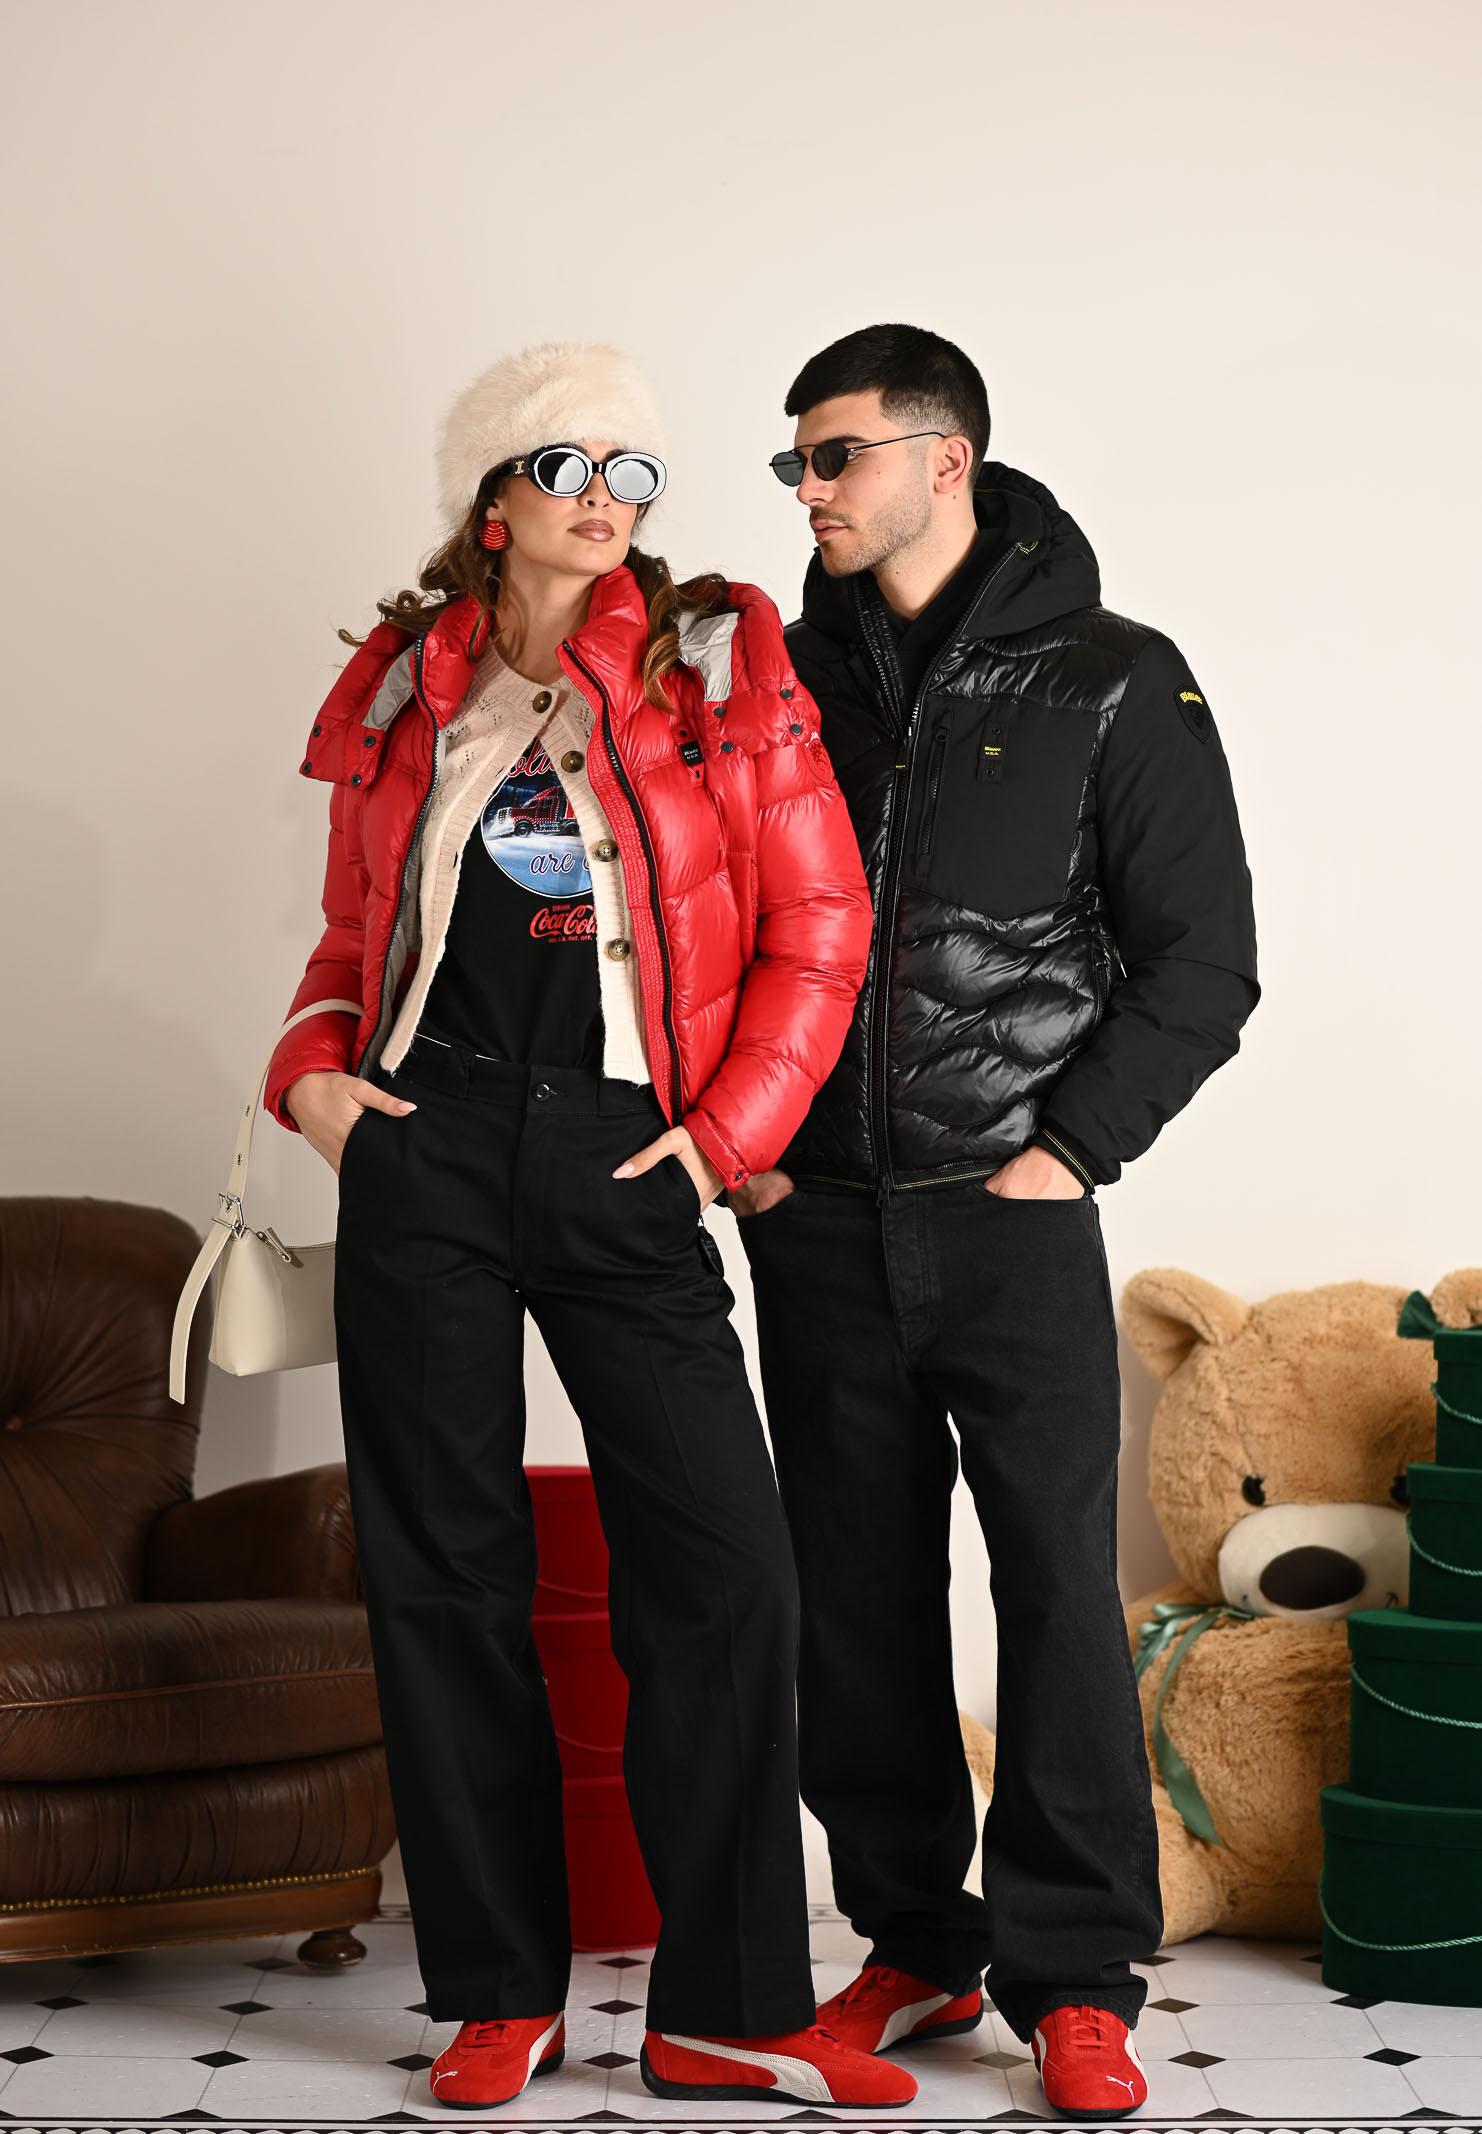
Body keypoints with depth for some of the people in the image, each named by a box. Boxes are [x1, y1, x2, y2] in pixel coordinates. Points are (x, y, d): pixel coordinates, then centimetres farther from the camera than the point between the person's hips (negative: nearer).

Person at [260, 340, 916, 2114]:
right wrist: (312, 1072, 2)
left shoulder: (719, 666, 5)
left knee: (722, 1569, -6)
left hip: (620, 1160, -1)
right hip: (425, 1151, 2)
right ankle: (499, 1997, 14)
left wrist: (729, 1130, -5)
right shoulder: (402, 684, 12)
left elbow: (818, 927, 3)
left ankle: (726, 2012, 4)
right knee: (443, 1566, 3)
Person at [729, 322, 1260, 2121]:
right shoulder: (782, 679, 10)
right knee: (855, 1599, 7)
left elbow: (1204, 959, -1)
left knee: (1059, 1586, -5)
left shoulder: (1114, 684, 0)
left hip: (1014, 1218, -4)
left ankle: (1074, 1982, 4)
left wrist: (1075, 1146, -8)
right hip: (817, 1226, 4)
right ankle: (917, 1947, 19)